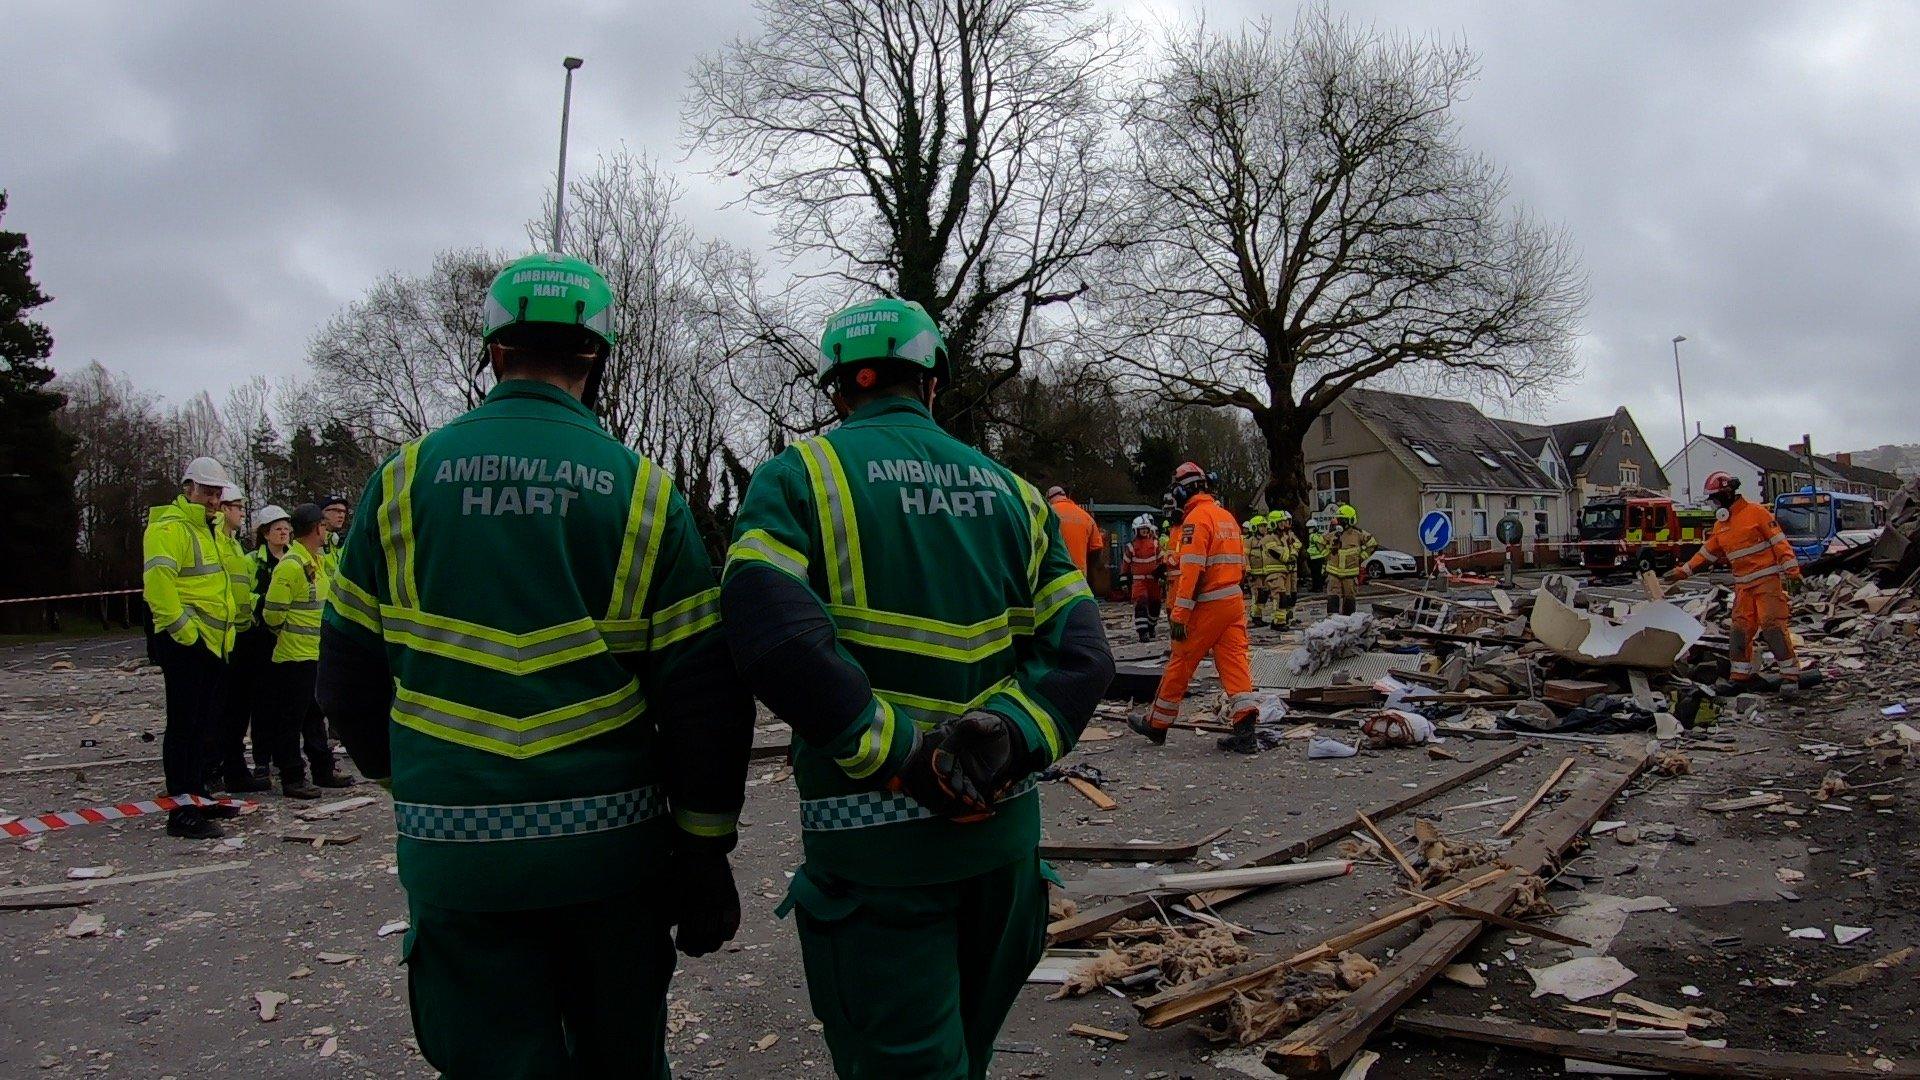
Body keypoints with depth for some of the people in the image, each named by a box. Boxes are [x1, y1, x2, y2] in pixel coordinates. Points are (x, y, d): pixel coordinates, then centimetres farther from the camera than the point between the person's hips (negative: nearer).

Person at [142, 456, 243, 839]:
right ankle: (182, 810, -5)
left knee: (208, 725, 15)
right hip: (185, 644, -10)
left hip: (213, 644, 10)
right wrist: (182, 629, -23)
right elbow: (157, 581, -24)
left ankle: (197, 795, 26)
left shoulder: (209, 529, 20)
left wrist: (228, 624, 21)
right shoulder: (169, 527, -11)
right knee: (186, 725, -8)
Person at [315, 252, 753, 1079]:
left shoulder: (405, 479, 0)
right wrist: (705, 849, 3)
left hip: (453, 852, 1)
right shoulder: (642, 491, -4)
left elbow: (347, 675, 7)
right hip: (609, 845, 0)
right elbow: (703, 690, -7)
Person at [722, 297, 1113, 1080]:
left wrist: (900, 758, -18)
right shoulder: (1010, 492, 10)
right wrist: (1009, 740, -12)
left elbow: (775, 639, -21)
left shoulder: (798, 478, -4)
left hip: (872, 843, -5)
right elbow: (1081, 652, 0)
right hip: (1003, 831, 5)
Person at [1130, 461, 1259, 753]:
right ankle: (1244, 725, -9)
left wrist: (1179, 614, -21)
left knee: (1181, 663, 4)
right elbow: (1241, 564, 20)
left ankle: (1157, 724, 16)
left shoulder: (1196, 518, -12)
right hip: (1234, 601, 8)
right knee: (1234, 661, 2)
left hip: (1207, 606, -7)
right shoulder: (1227, 516, 14)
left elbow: (1191, 569, -20)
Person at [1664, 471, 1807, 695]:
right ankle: (1741, 675, 9)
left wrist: (1792, 571, -15)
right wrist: (1684, 571, 18)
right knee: (1740, 629, 3)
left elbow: (1780, 542, -10)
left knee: (1773, 626, -12)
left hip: (1768, 579, -7)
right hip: (1743, 586, 7)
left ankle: (1790, 674, -7)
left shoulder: (1756, 512, -7)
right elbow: (1707, 553, 23)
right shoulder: (1721, 527, 15)